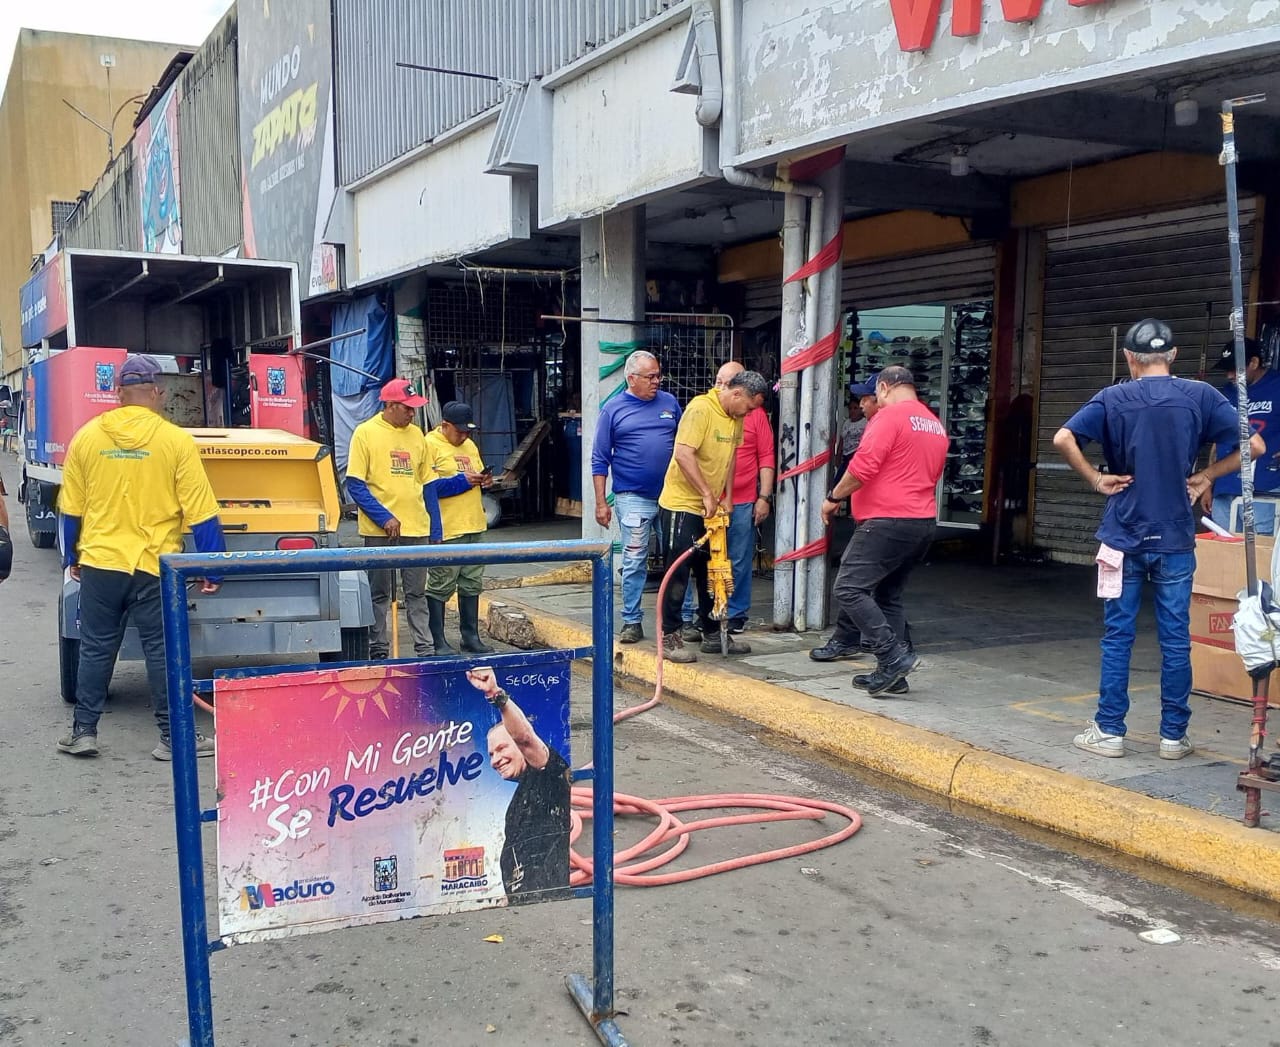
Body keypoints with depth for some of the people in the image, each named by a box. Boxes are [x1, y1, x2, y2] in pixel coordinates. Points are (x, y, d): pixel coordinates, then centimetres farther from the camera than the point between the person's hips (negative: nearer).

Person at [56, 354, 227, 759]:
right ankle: (173, 738, 10)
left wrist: (71, 557, 22)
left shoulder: (86, 437, 1)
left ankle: (83, 732, 21)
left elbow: (71, 509, 8)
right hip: (154, 567, -3)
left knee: (95, 649, 14)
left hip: (99, 563, 3)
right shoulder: (176, 441, -8)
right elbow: (200, 514, -9)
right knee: (162, 651, 5)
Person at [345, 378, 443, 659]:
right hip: (379, 531, -4)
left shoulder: (416, 434, 9)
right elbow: (355, 484, -8)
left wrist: (435, 530, 10)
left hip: (417, 528, 4)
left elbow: (428, 484, 12)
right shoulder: (365, 433, -5)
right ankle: (378, 651, 16)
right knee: (379, 595, 6)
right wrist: (384, 517, -16)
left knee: (417, 594, 8)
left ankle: (425, 650, 13)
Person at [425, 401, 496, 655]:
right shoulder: (430, 446, -8)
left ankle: (471, 637, 22)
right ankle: (438, 642, 6)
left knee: (472, 584, 13)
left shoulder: (470, 446, 17)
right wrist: (462, 481, -18)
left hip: (474, 527, 8)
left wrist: (484, 480, 3)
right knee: (440, 586, -2)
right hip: (445, 529, -8)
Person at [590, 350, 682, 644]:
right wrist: (600, 502, -3)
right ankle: (632, 622, 10)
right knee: (634, 562, 0)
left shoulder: (669, 403, 7)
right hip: (633, 498, -3)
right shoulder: (613, 409, 0)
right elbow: (600, 460, 1)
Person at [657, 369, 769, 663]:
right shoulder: (701, 409, -18)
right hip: (681, 503, -8)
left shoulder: (736, 417, 7)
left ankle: (712, 634, 24)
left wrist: (725, 497, 7)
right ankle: (669, 637, 6)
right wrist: (707, 494, -23)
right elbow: (683, 454, -26)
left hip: (709, 508, 8)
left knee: (711, 572, 13)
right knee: (678, 572, -3)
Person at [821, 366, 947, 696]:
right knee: (888, 597, 15)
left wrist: (834, 497, -6)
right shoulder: (935, 425, 19)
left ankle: (894, 656, -12)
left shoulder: (890, 416, -9)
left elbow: (862, 467, -18)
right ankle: (891, 674, 14)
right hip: (925, 521, 9)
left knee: (849, 588, -8)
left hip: (888, 520, -9)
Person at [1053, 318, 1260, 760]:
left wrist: (1096, 479, -4)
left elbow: (1063, 439, -15)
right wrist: (1207, 476, 7)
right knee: (1175, 640, 7)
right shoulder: (1200, 396, 1)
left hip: (1124, 536, -1)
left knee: (1118, 636, 6)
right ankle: (1173, 735, 15)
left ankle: (1109, 731, 10)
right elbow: (1253, 446, -2)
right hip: (1175, 538, 1)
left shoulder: (1113, 399, -2)